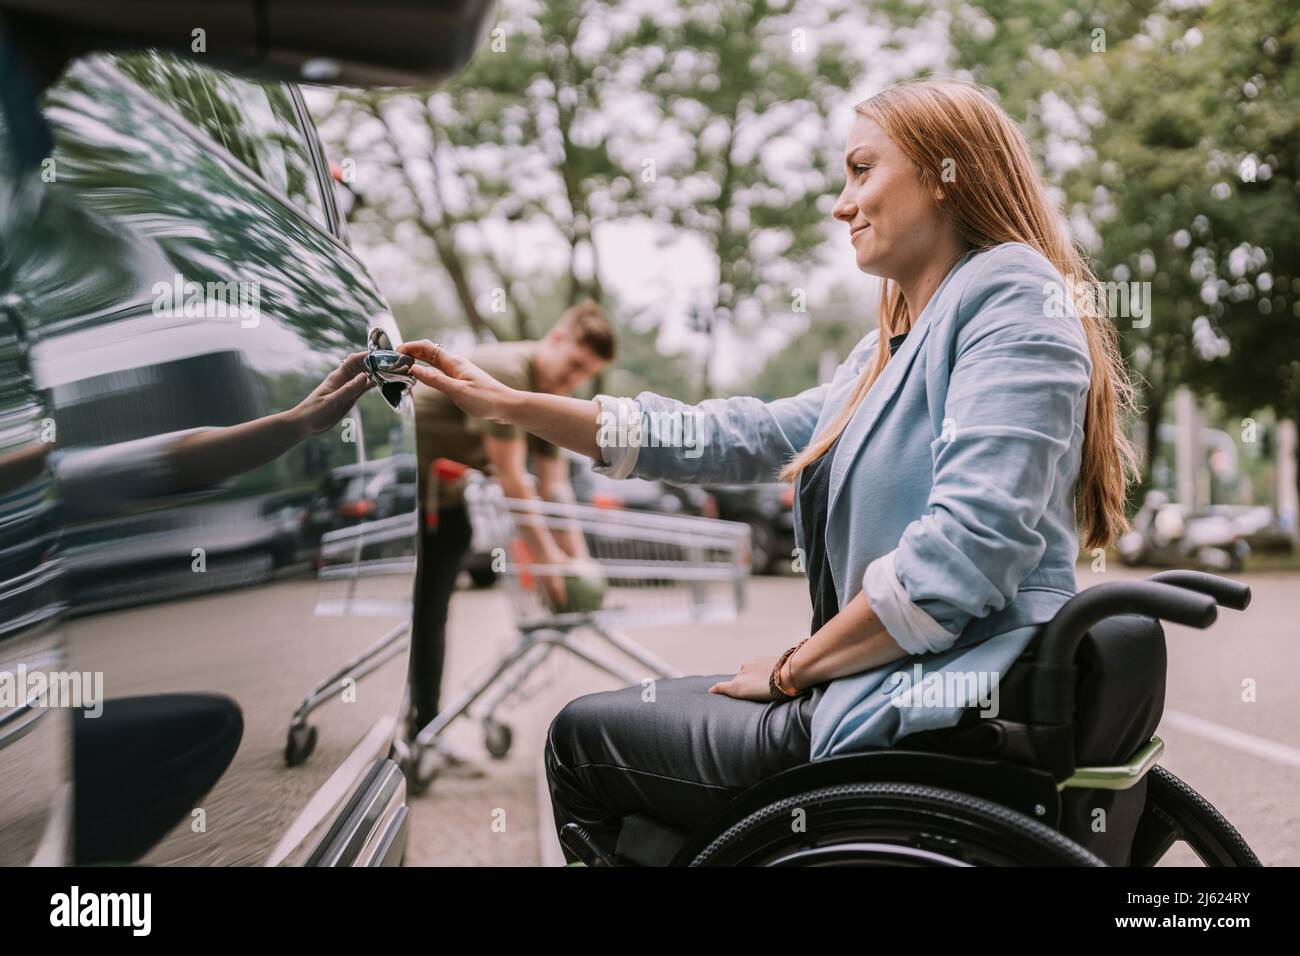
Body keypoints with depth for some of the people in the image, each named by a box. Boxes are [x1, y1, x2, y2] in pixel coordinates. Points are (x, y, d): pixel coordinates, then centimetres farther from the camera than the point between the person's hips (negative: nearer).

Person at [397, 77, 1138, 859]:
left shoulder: (1014, 296, -12)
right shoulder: (894, 349, 18)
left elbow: (968, 547, -23)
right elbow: (748, 437, 13)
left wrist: (795, 670, -13)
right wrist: (509, 405, 11)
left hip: (943, 720, -9)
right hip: (901, 685, 9)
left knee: (584, 738, 3)